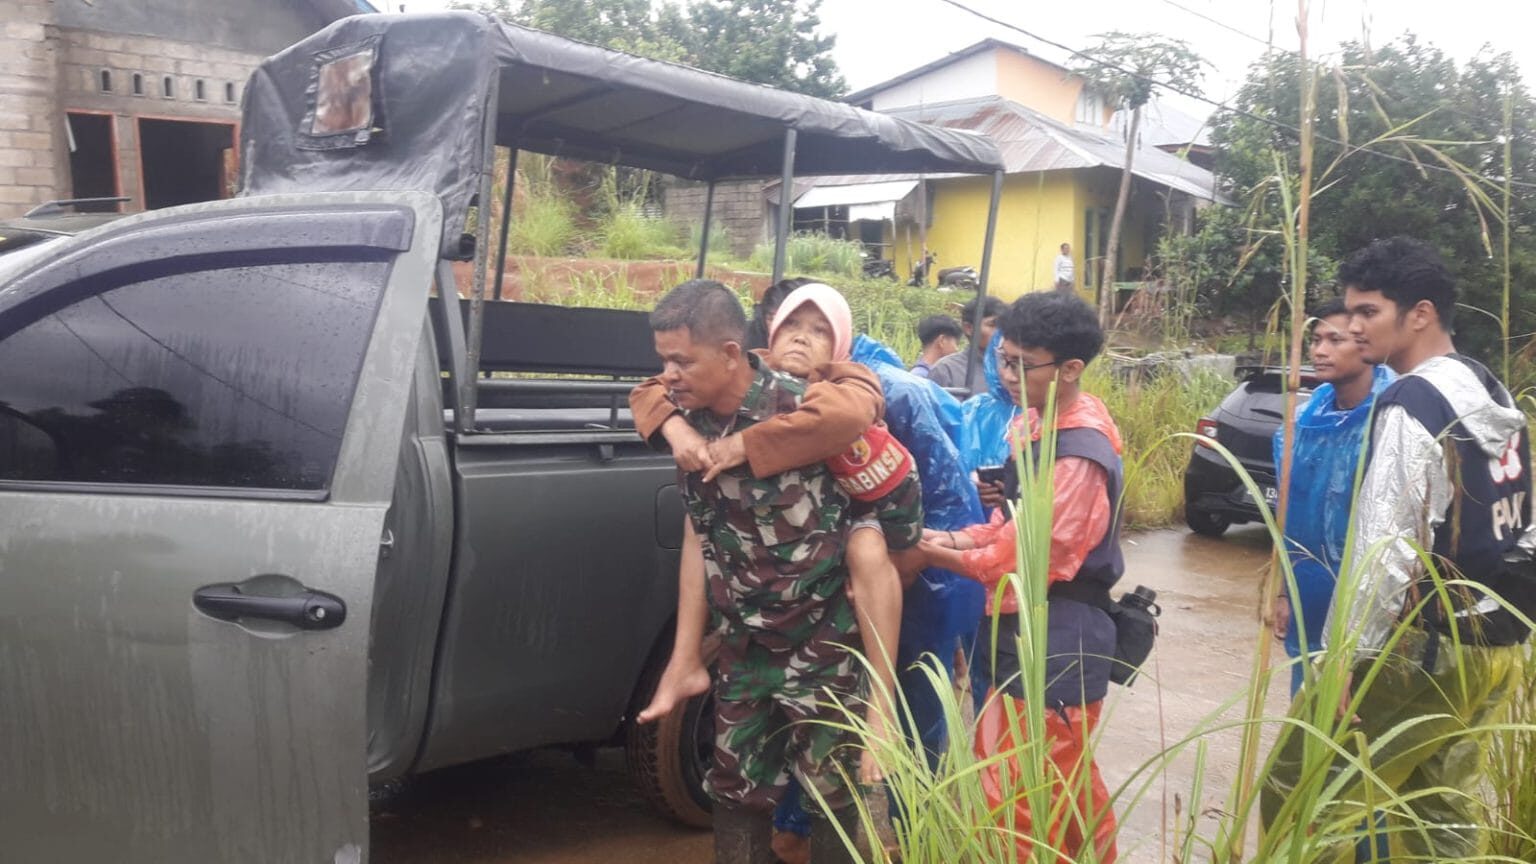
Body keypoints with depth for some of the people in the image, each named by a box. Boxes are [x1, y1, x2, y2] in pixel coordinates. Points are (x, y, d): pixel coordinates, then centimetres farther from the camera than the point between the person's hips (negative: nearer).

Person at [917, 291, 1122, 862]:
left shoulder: (1080, 456, -24)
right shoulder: (1037, 420, 5)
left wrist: (949, 556, -10)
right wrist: (963, 537, -3)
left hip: (1055, 646, -9)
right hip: (1029, 634, 9)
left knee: (1022, 800, 2)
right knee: (1067, 784, 24)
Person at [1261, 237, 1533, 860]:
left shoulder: (1412, 402, -16)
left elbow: (1386, 544, -21)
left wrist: (1346, 654, -16)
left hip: (1423, 645, -9)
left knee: (1298, 799, -2)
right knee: (1442, 810, 17)